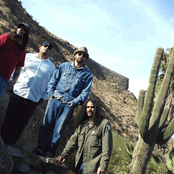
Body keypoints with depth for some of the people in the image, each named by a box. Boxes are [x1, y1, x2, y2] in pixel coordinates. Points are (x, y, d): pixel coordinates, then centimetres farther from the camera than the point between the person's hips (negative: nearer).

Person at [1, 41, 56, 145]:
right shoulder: (28, 57, 9)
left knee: (20, 124, 6)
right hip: (18, 93, 0)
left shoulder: (51, 66, 9)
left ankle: (10, 143, 20)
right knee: (10, 119, 8)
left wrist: (43, 97, 3)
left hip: (33, 99, 0)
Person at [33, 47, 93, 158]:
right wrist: (51, 93, 0)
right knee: (47, 125, 1)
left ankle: (50, 151, 10)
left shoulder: (87, 74, 7)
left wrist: (74, 102, -9)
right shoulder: (64, 66, 13)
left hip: (68, 105, -1)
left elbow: (85, 92, 2)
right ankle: (41, 148, 11)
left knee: (58, 130, 0)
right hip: (55, 100, 2)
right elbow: (53, 80, 13)